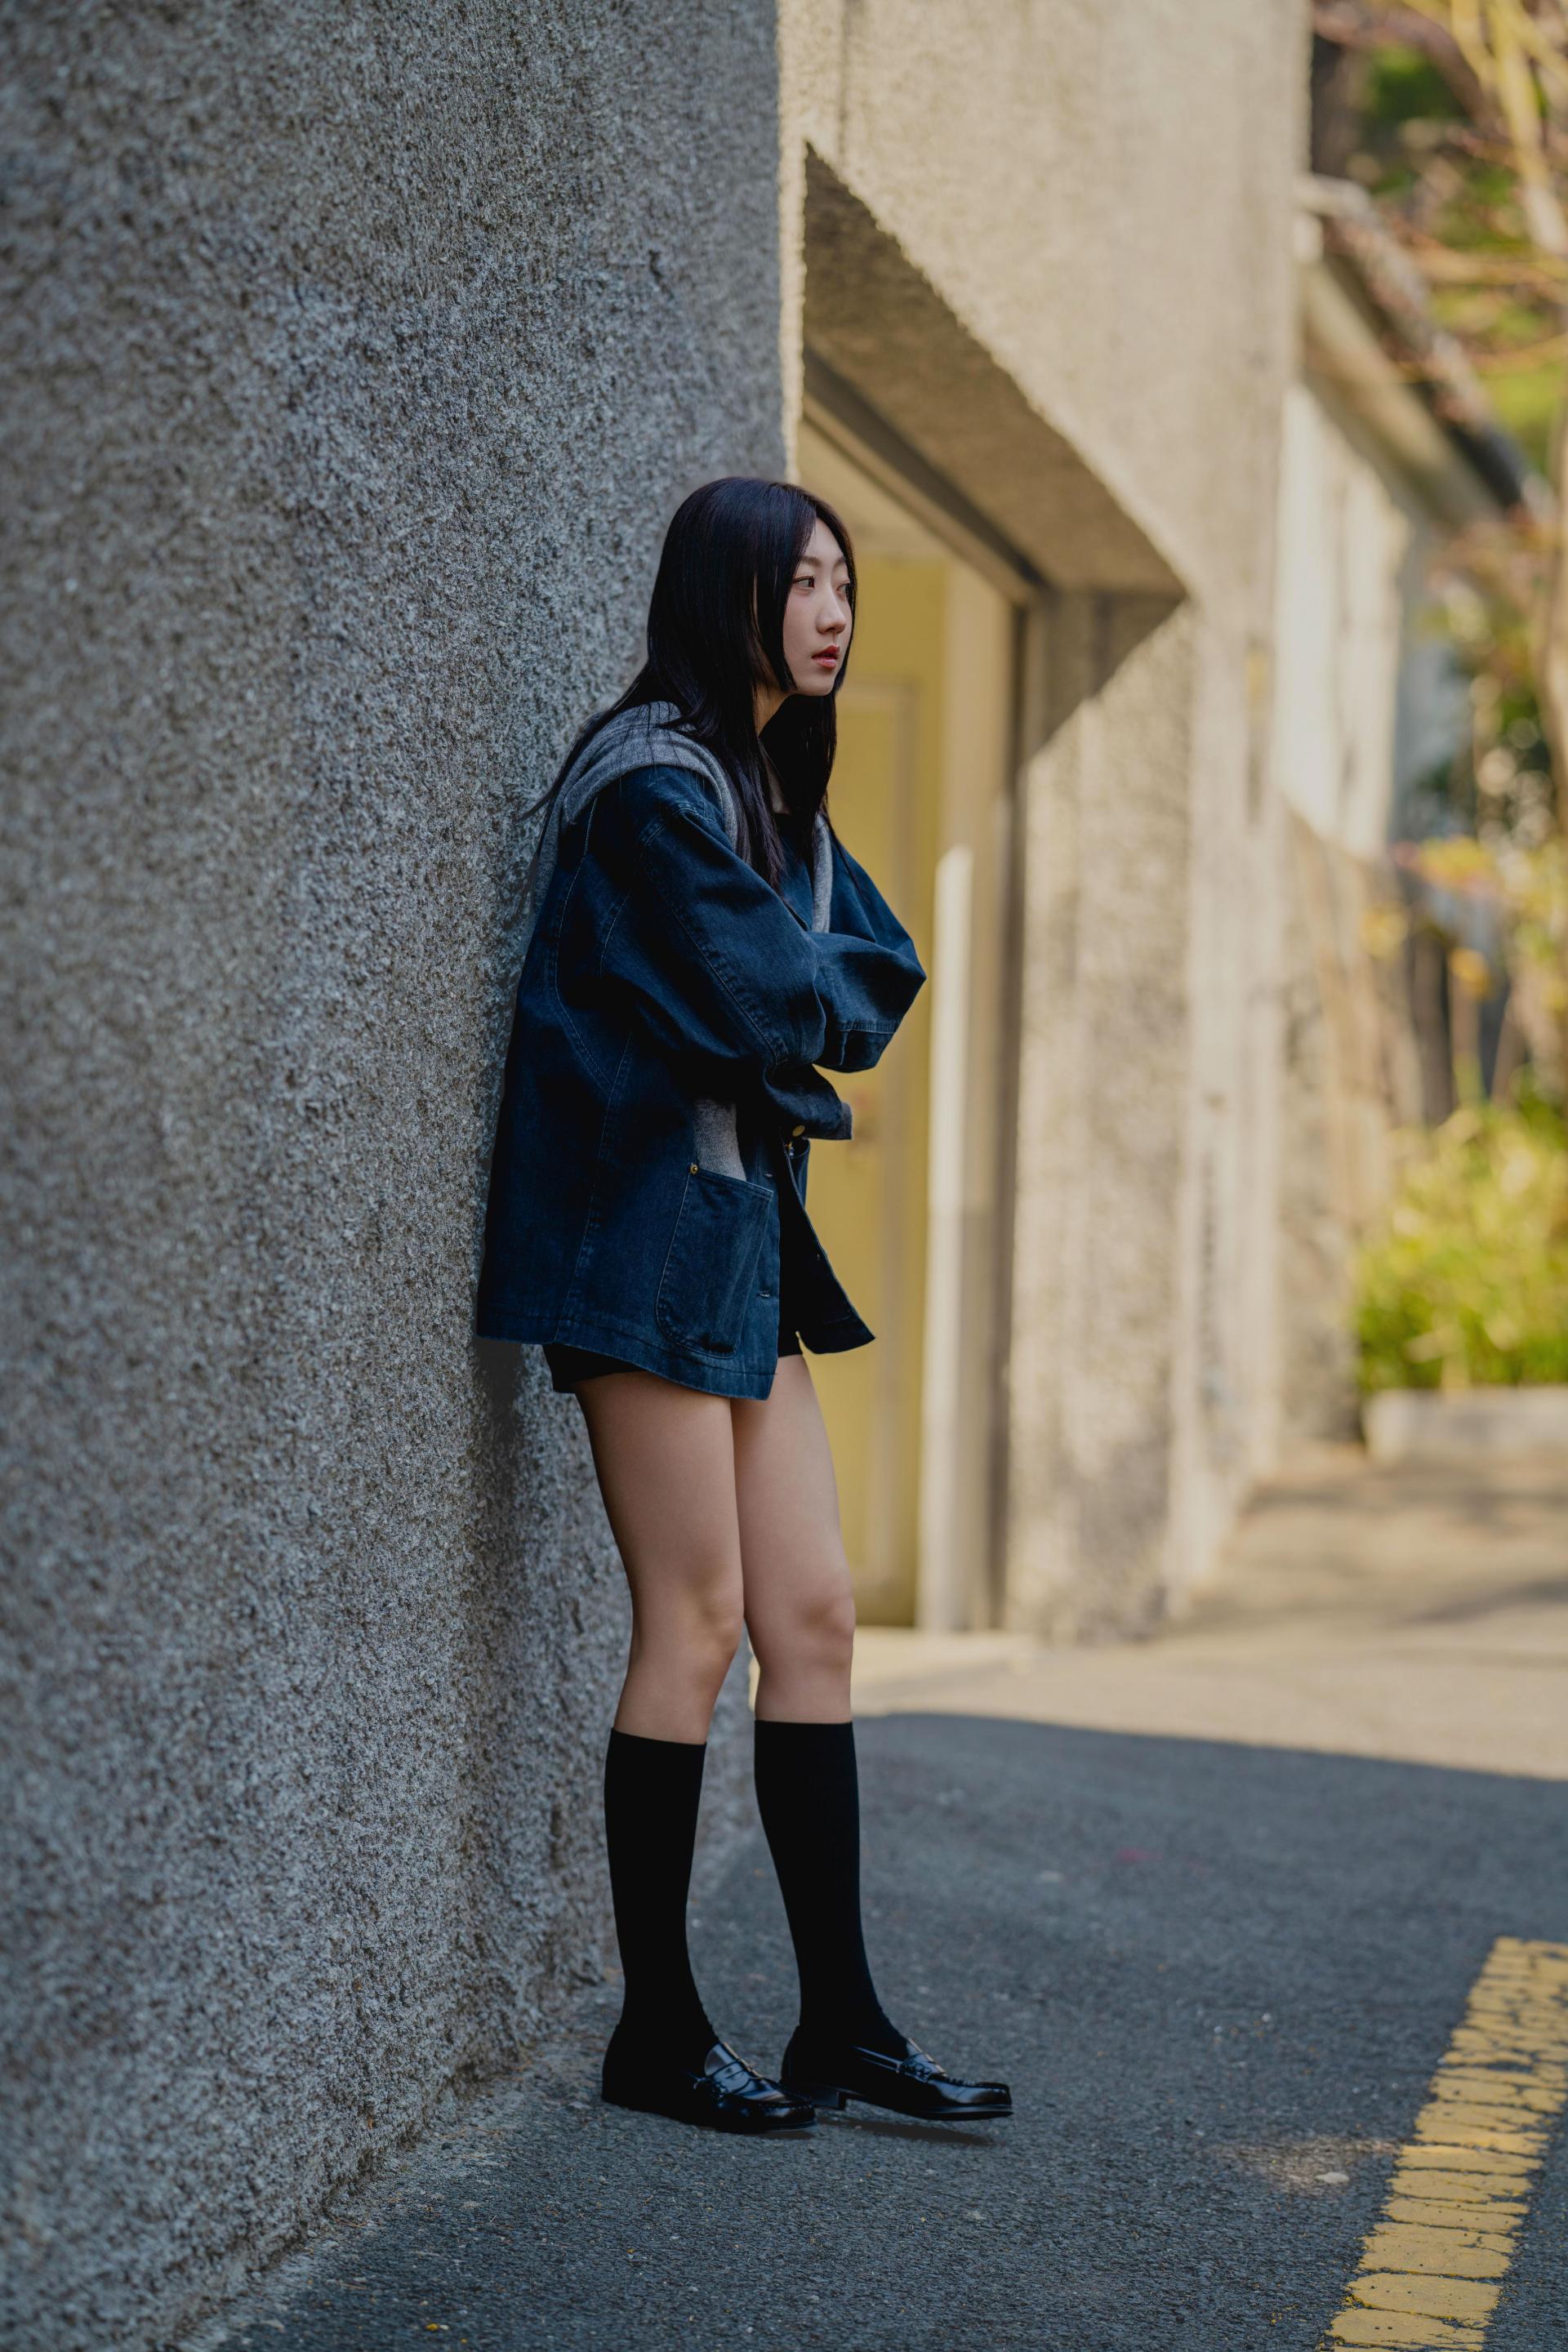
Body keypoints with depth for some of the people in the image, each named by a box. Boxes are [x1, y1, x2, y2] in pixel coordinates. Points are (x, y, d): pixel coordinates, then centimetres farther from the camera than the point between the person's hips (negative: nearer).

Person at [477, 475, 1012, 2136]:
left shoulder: (782, 796, 18)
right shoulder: (656, 781, -11)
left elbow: (885, 977, 9)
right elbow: (762, 1003, -17)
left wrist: (787, 1003, -8)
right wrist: (814, 999, 3)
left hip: (746, 1228, 9)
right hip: (647, 1220, -9)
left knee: (814, 1619, 6)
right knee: (694, 1626, -5)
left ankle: (840, 2022, 11)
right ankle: (658, 2031, 6)